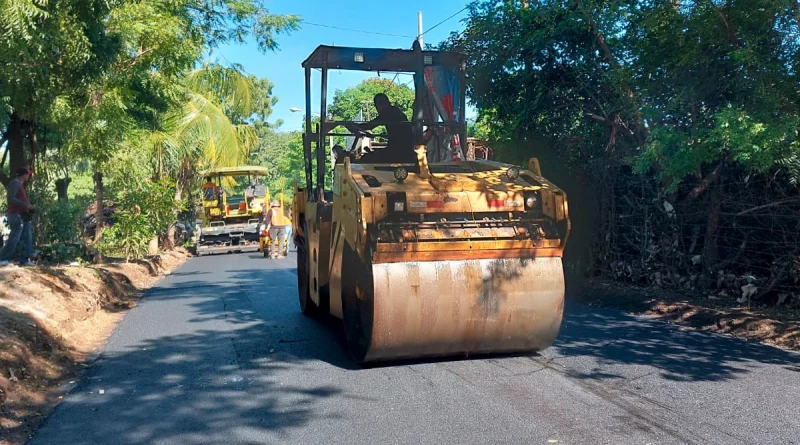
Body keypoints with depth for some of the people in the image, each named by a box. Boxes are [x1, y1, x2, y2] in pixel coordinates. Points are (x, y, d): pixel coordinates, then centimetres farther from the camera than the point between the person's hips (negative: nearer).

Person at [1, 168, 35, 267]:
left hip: (23, 216, 10)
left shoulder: (20, 185, 19)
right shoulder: (15, 183, -10)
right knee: (14, 238, -10)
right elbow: (11, 199, -22)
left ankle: (24, 259, 8)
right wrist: (26, 205, -22)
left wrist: (30, 207, 7)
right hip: (16, 215, -10)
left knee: (27, 238, 7)